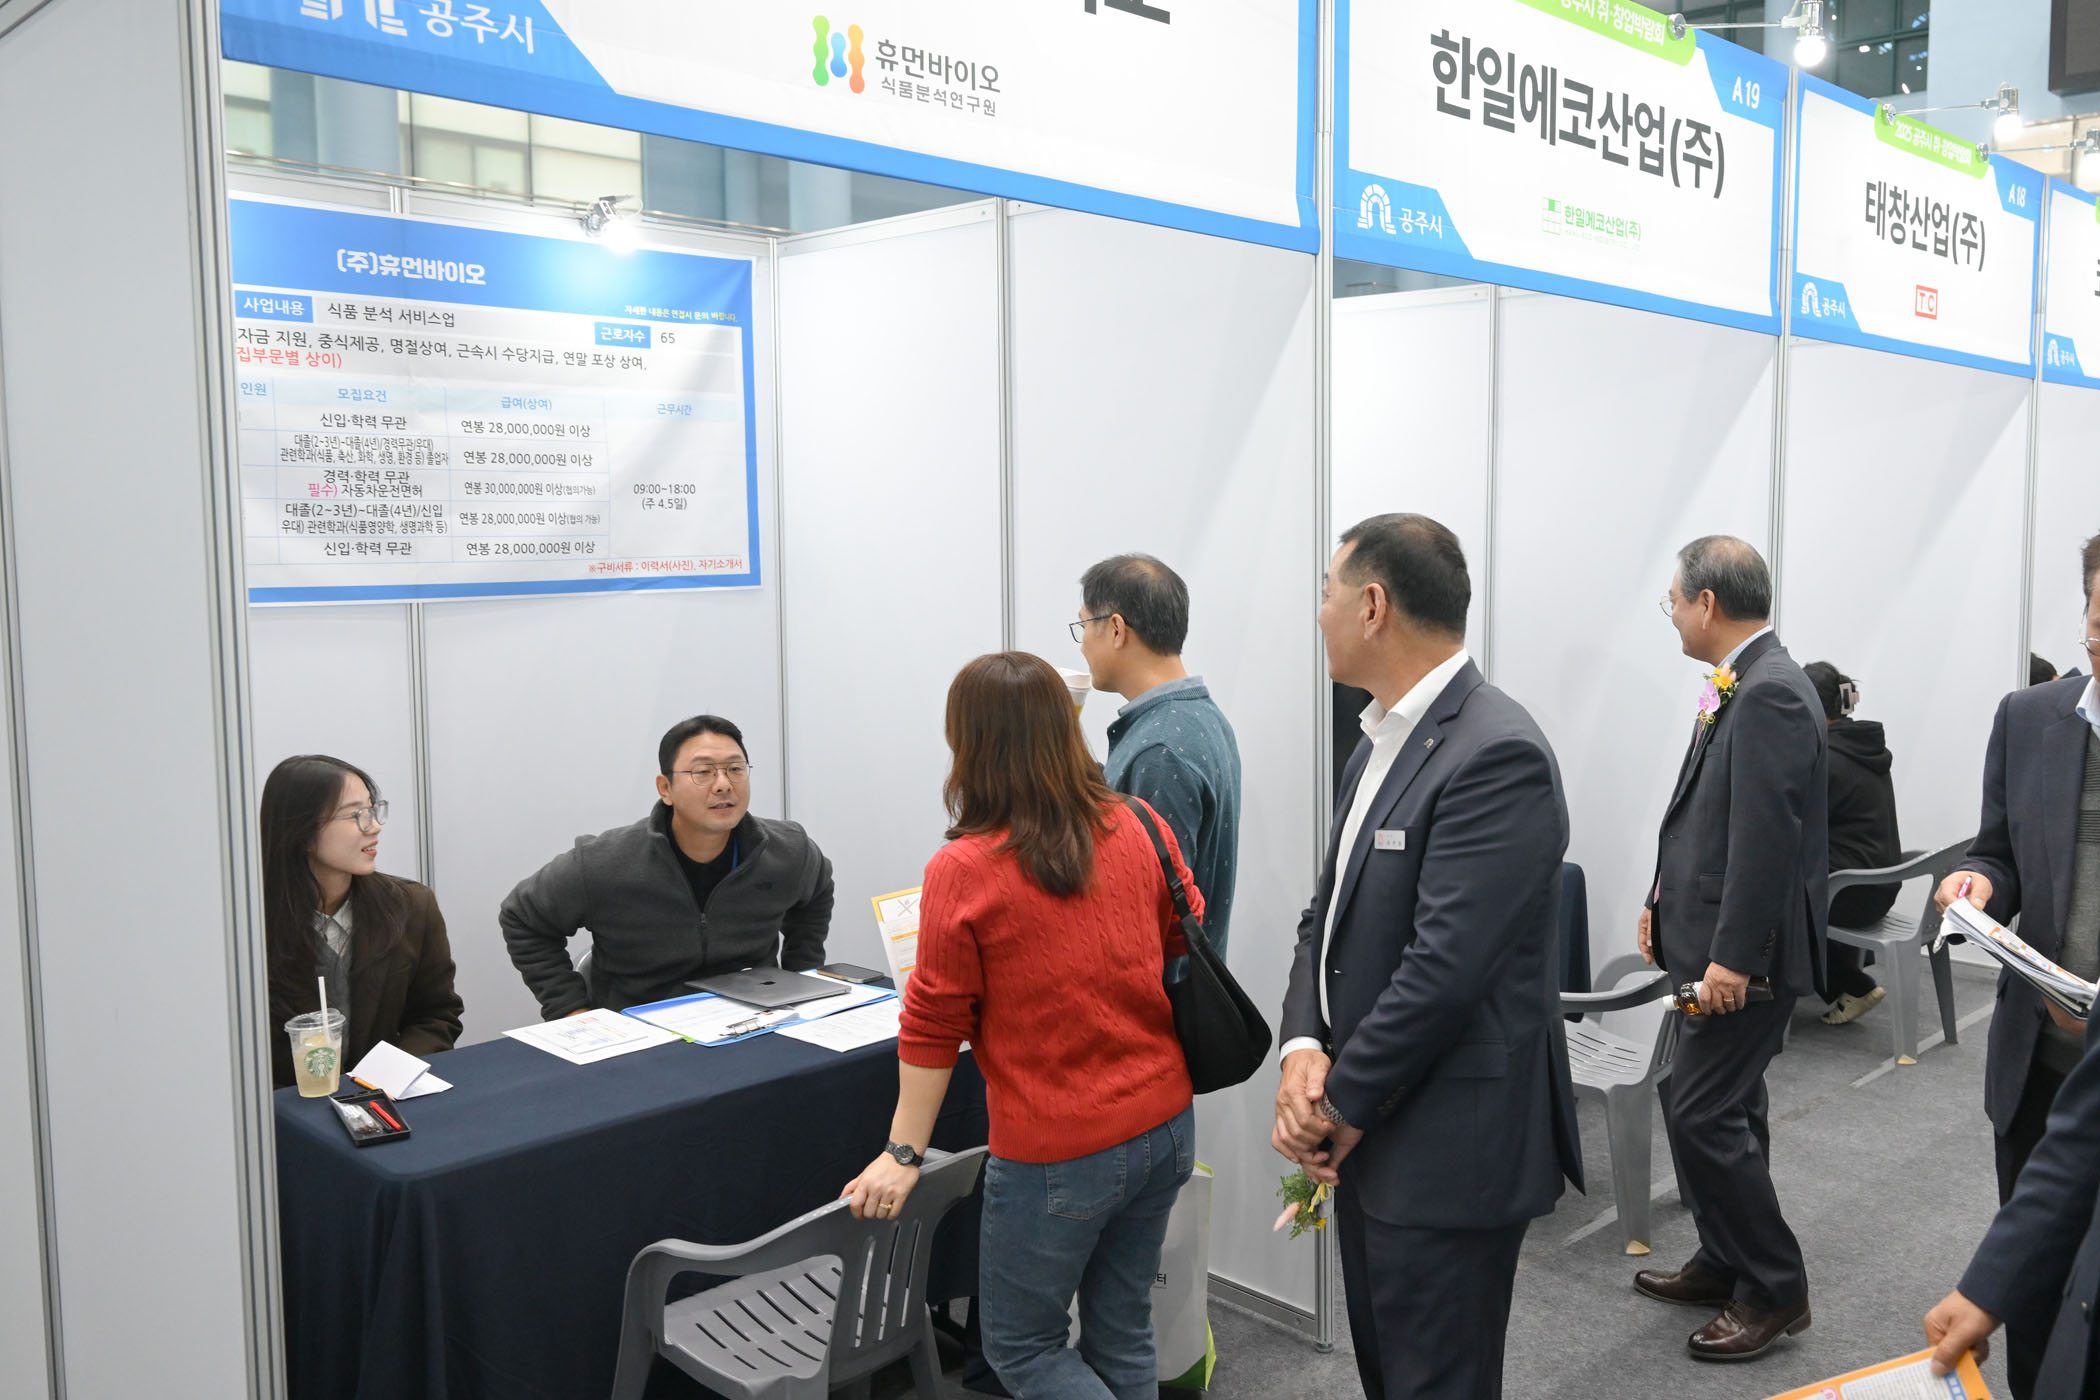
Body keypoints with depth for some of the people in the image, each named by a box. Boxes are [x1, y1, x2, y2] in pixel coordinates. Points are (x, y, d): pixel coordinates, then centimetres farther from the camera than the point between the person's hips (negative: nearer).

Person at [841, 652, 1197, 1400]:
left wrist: (903, 1152, -2)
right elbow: (1188, 950, 8)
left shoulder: (963, 871, -17)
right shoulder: (1140, 831, -4)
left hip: (1056, 1153, -5)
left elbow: (934, 1024, -11)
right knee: (1122, 1335, 20)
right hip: (1163, 1127, 6)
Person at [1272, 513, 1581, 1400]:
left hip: (1450, 1151, -9)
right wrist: (1304, 1048, -7)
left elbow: (1444, 965, -25)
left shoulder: (1495, 753, -21)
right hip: (1374, 1133, 9)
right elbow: (1330, 914, 9)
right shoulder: (1382, 740, 9)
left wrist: (1339, 1106, -15)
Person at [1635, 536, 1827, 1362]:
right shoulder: (1741, 686, 10)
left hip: (1743, 953, -10)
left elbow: (1768, 839, -24)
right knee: (1716, 1106, 17)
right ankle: (1727, 1264, 31)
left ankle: (1774, 1291, 10)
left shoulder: (1768, 694, -20)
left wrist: (1733, 957, -23)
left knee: (1703, 1114, -5)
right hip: (1712, 938, 10)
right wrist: (1665, 903, 18)